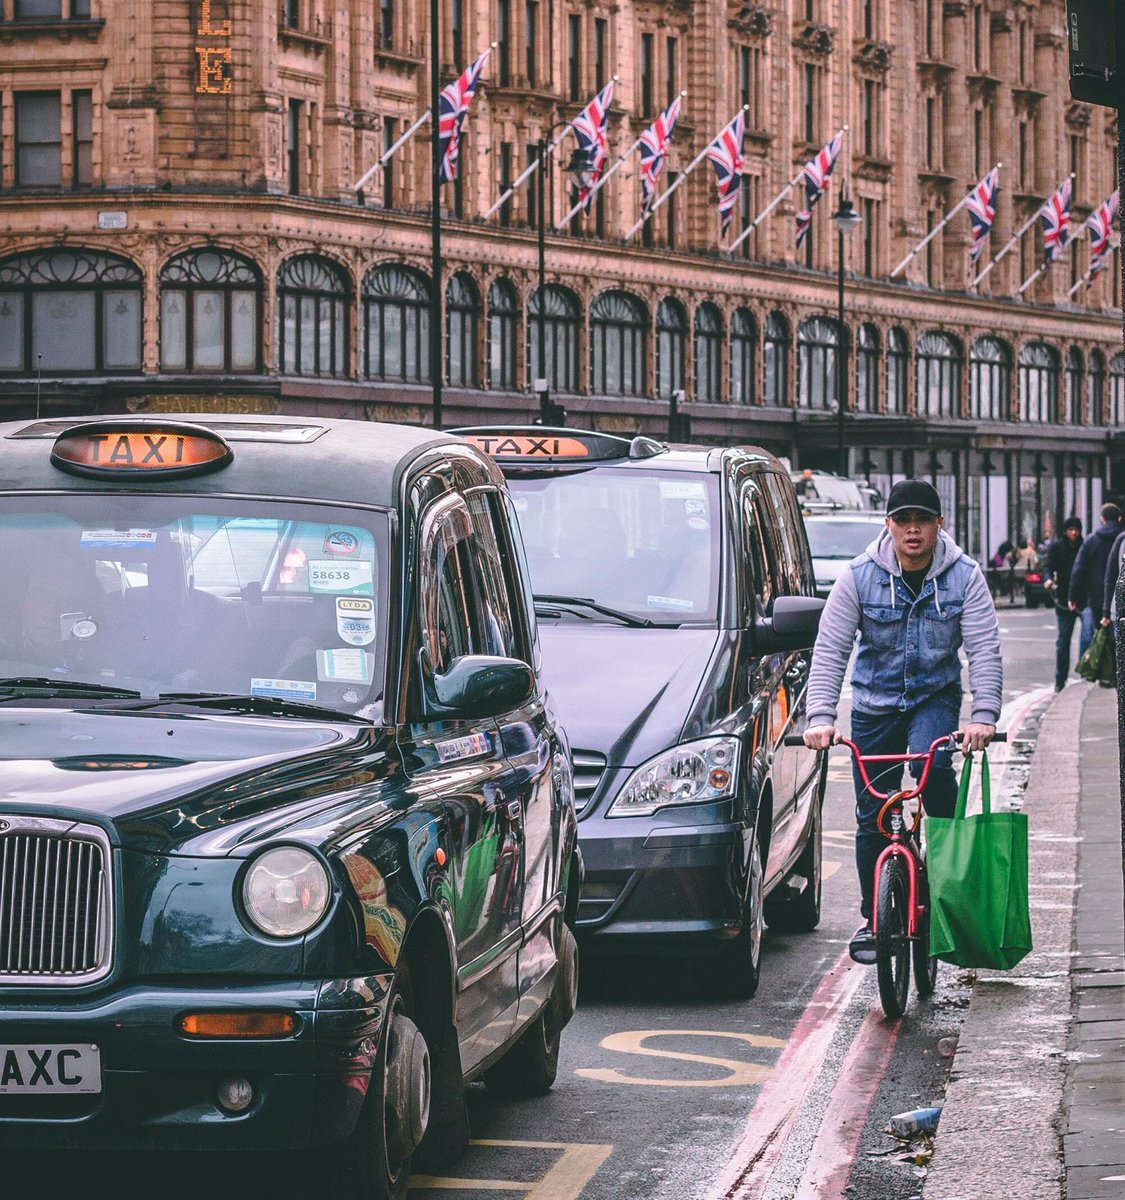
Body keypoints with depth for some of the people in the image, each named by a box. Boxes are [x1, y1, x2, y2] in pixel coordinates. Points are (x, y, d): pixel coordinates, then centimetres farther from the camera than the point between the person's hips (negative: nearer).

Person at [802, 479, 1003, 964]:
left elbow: (985, 649, -14)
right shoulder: (861, 576, -11)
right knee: (872, 817, 3)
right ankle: (873, 919, 17)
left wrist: (984, 716, -28)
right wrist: (820, 716, -26)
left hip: (935, 695, -1)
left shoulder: (963, 576, -10)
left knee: (931, 762, -32)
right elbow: (829, 649, -13)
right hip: (874, 702, 1)